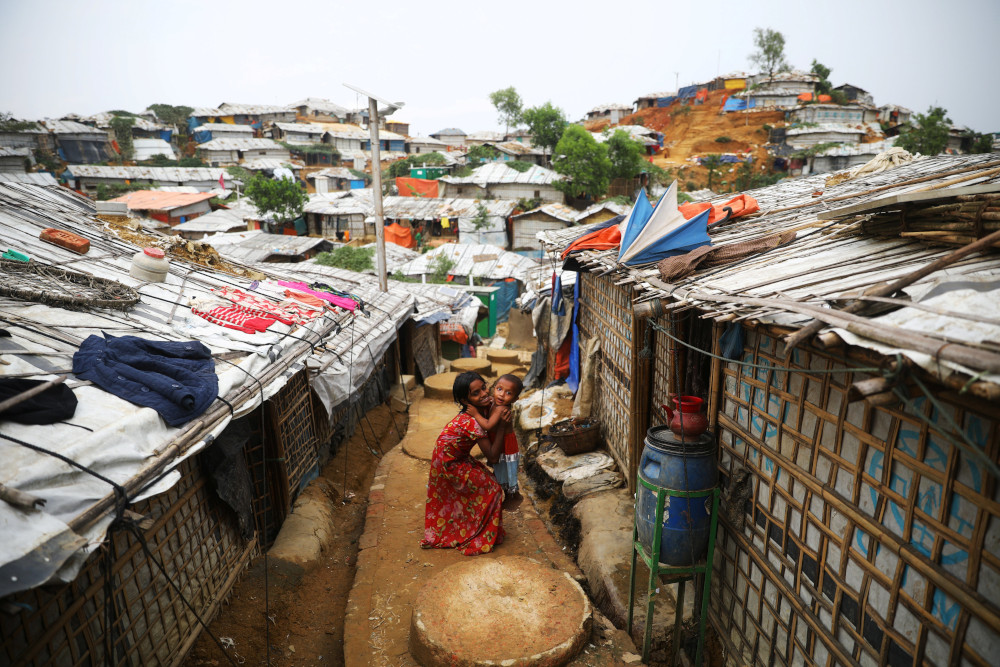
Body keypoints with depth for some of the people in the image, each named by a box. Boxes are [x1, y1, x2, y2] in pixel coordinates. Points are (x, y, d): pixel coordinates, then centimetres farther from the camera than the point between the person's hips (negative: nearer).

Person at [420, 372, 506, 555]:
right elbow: (492, 455, -29)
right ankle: (480, 539, 15)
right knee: (491, 489, -2)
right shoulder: (472, 422, -34)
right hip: (450, 465, -9)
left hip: (456, 459, 9)